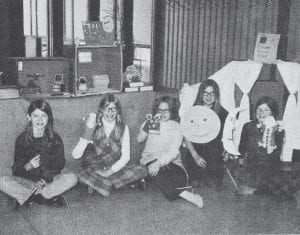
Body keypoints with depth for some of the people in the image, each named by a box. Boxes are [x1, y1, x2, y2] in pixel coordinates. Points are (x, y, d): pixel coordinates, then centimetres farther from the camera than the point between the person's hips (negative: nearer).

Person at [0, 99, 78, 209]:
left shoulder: (55, 138, -1)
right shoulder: (22, 139, -1)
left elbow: (58, 165, -3)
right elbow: (16, 170, -1)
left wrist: (44, 180, -20)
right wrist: (27, 166, -24)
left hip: (49, 180, 0)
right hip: (27, 181, 0)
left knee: (72, 178, -28)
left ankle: (25, 196, -21)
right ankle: (49, 198, -23)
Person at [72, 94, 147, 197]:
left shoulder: (123, 128, 2)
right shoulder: (94, 127, -4)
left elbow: (126, 156, -3)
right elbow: (76, 155, -12)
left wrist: (111, 171, -18)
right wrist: (87, 133, -22)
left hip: (115, 168, 3)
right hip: (94, 170, -3)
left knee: (141, 170, -25)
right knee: (83, 175, -37)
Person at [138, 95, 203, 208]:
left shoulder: (176, 126, 7)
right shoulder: (151, 123, 13)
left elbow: (174, 151, -6)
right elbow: (139, 139, -3)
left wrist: (160, 162, -23)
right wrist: (148, 125, -19)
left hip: (171, 160, 1)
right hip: (151, 159, -1)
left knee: (180, 176, -32)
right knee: (160, 175, -34)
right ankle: (185, 194, -35)